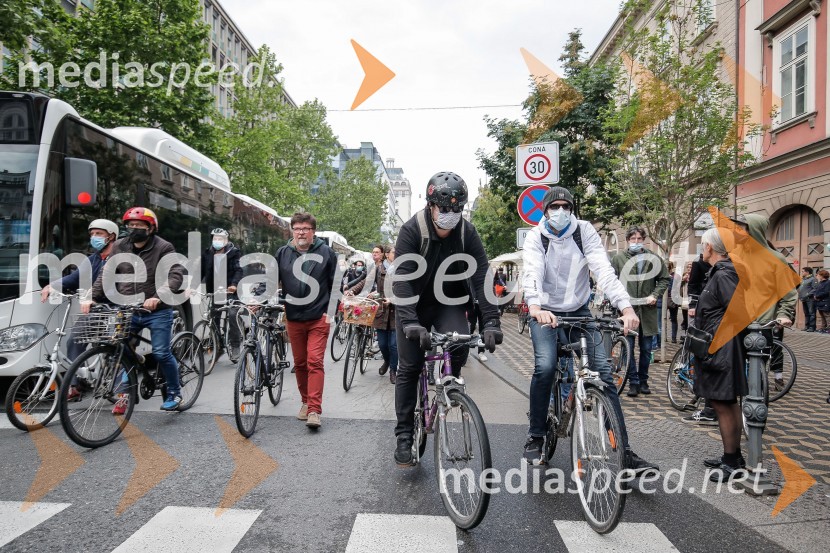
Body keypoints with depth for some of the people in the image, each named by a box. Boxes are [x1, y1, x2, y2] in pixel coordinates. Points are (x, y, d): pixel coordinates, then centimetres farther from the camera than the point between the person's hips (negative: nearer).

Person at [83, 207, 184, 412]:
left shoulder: (163, 248, -8)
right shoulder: (119, 247, 6)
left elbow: (176, 275, -20)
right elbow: (106, 275, 6)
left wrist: (157, 297, -34)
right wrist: (92, 298, -8)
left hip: (157, 312, -4)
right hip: (128, 312, 5)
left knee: (161, 353, -5)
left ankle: (174, 392, 17)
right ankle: (124, 394, 23)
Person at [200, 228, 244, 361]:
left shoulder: (234, 253, 1)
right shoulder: (207, 254, 11)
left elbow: (239, 270, -11)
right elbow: (201, 271, 7)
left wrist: (234, 284, -28)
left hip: (229, 290, -4)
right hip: (214, 291, 4)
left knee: (233, 315, -19)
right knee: (214, 319, 6)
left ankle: (235, 346, -7)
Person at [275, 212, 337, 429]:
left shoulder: (326, 253, -2)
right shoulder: (283, 253, 4)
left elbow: (335, 285, 2)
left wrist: (331, 312, -4)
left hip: (319, 318, -3)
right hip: (293, 318, 3)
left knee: (315, 362, -8)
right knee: (299, 363, 13)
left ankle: (315, 410, -7)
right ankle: (306, 402, 29)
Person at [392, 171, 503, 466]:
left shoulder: (467, 233, -14)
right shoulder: (412, 230, -22)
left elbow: (481, 277, -17)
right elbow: (402, 278, -30)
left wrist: (491, 322, -28)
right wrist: (410, 323, -42)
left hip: (449, 303, 2)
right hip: (414, 305, -1)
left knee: (459, 346, -25)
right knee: (408, 368, -2)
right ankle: (404, 435, 12)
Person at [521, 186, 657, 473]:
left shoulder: (585, 231, -7)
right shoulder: (536, 237, -9)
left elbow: (604, 270, -20)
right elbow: (532, 273, -27)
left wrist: (626, 307, -35)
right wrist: (535, 306, -48)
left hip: (579, 311, 2)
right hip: (545, 312, -2)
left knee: (603, 371, -8)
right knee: (545, 366, -24)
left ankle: (624, 450, -1)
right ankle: (535, 437, -4)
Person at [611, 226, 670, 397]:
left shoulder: (653, 258, 6)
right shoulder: (618, 258, 2)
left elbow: (664, 279, 11)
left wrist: (655, 295, -4)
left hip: (647, 310, 2)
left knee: (646, 349, 10)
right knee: (628, 348, -1)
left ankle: (643, 380, 24)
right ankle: (633, 382, 9)